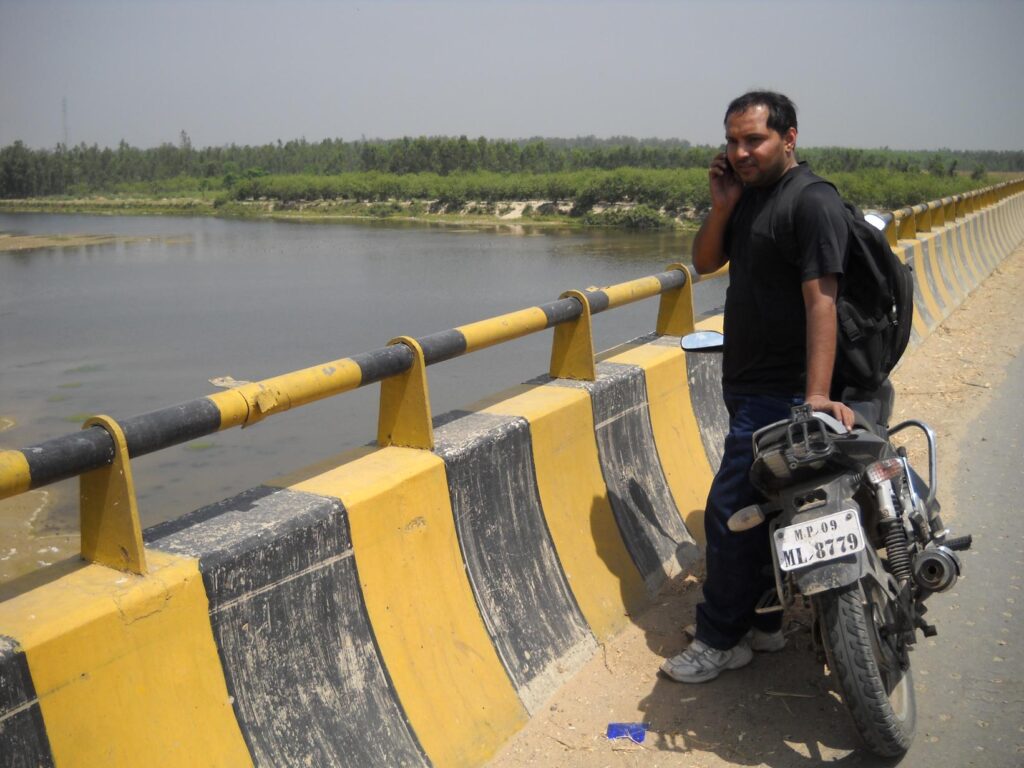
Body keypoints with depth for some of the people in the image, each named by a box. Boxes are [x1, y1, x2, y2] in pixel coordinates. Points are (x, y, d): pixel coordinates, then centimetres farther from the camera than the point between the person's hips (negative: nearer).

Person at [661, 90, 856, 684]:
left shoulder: (814, 203, -15)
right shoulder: (750, 194, 12)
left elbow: (821, 301, -23)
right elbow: (705, 263, 14)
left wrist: (817, 395, -30)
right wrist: (723, 206, -3)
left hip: (782, 394, -9)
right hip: (747, 384, 9)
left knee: (730, 511, -7)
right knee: (757, 509, 16)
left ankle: (722, 640, 7)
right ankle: (762, 623, 29)